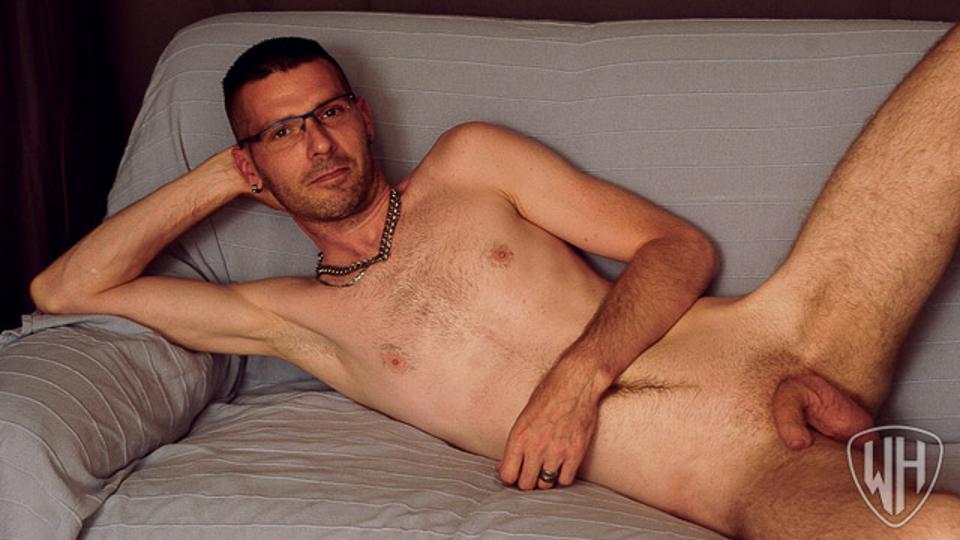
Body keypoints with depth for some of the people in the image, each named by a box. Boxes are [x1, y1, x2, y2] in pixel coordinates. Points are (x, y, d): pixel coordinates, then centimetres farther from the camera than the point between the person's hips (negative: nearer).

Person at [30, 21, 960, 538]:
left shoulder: (470, 162, 16)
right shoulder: (296, 316, 16)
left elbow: (678, 246, 9)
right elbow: (63, 289, 16)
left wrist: (580, 373, -9)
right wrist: (216, 178, 16)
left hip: (780, 339, 4)